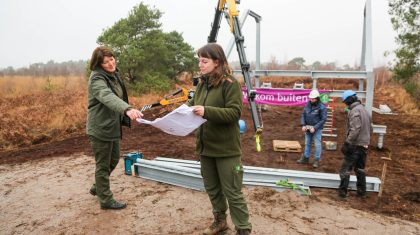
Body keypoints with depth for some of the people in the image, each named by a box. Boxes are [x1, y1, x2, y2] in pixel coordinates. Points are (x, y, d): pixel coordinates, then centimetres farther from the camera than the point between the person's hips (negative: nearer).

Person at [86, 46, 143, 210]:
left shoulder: (113, 75, 6)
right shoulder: (97, 79, -22)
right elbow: (108, 97, -42)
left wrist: (127, 110, 23)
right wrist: (127, 109, -58)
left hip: (113, 126, 9)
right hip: (100, 128, -9)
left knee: (114, 159, 21)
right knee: (103, 165, 5)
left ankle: (97, 187, 41)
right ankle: (106, 200, 20)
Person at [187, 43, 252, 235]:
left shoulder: (230, 83, -13)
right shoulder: (202, 83, 8)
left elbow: (234, 112, -22)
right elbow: (193, 103, 14)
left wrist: (206, 111, -31)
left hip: (226, 149, -7)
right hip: (205, 147, 7)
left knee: (232, 192, 3)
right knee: (212, 188, 20)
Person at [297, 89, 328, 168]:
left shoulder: (322, 107, -14)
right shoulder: (308, 104, 1)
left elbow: (323, 119, -14)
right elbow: (303, 115, 5)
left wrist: (315, 128, -19)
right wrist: (303, 125, -5)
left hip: (317, 129, -5)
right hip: (307, 128, 5)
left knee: (317, 144, 1)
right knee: (307, 143, 15)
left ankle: (317, 160, 12)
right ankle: (305, 158, 26)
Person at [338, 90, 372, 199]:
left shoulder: (354, 111, -16)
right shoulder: (365, 110, 13)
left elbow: (355, 129, -25)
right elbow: (370, 128, 17)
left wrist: (347, 143, -23)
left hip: (355, 145, -9)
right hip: (364, 145, 9)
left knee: (345, 169, -2)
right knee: (360, 169, 19)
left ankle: (342, 192, 2)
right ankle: (361, 191, 27)